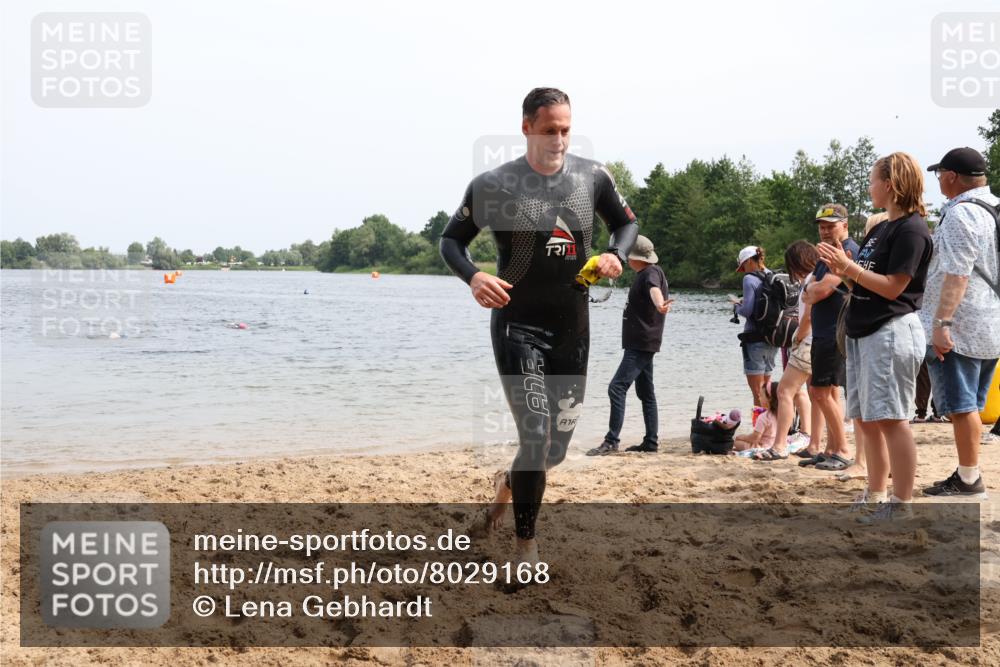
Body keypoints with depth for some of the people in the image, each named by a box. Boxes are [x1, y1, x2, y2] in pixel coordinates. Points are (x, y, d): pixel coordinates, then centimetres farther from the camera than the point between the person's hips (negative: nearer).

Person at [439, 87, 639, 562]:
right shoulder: (493, 185, -9)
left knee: (558, 446, 11)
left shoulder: (592, 177, 0)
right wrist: (473, 277, -19)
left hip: (573, 328, 4)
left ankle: (509, 482, 45)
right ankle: (526, 546, 6)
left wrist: (616, 255, -7)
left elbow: (627, 222, 15)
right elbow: (451, 240, 1)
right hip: (517, 327, -4)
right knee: (536, 439, -12)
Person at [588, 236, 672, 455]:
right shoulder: (644, 274, 15)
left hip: (641, 344, -11)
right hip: (639, 344, 11)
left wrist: (660, 305, -61)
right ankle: (651, 442, 18)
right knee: (645, 392, 13)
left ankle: (611, 441, -20)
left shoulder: (651, 273, -17)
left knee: (617, 388, -17)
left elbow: (654, 289, -41)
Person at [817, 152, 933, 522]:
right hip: (863, 333, 10)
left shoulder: (911, 230, -11)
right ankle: (875, 496, 22)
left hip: (891, 332, -10)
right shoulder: (881, 228, 17)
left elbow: (893, 287, -17)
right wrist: (841, 268, 1)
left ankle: (901, 505, -3)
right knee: (867, 419, 13)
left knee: (890, 418, -8)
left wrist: (849, 267, -18)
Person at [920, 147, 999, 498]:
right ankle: (968, 474, 20)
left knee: (960, 406, -3)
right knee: (969, 405, 15)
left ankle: (968, 480, 2)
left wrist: (941, 323, -24)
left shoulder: (960, 213, -15)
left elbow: (957, 275, -23)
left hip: (959, 328, -9)